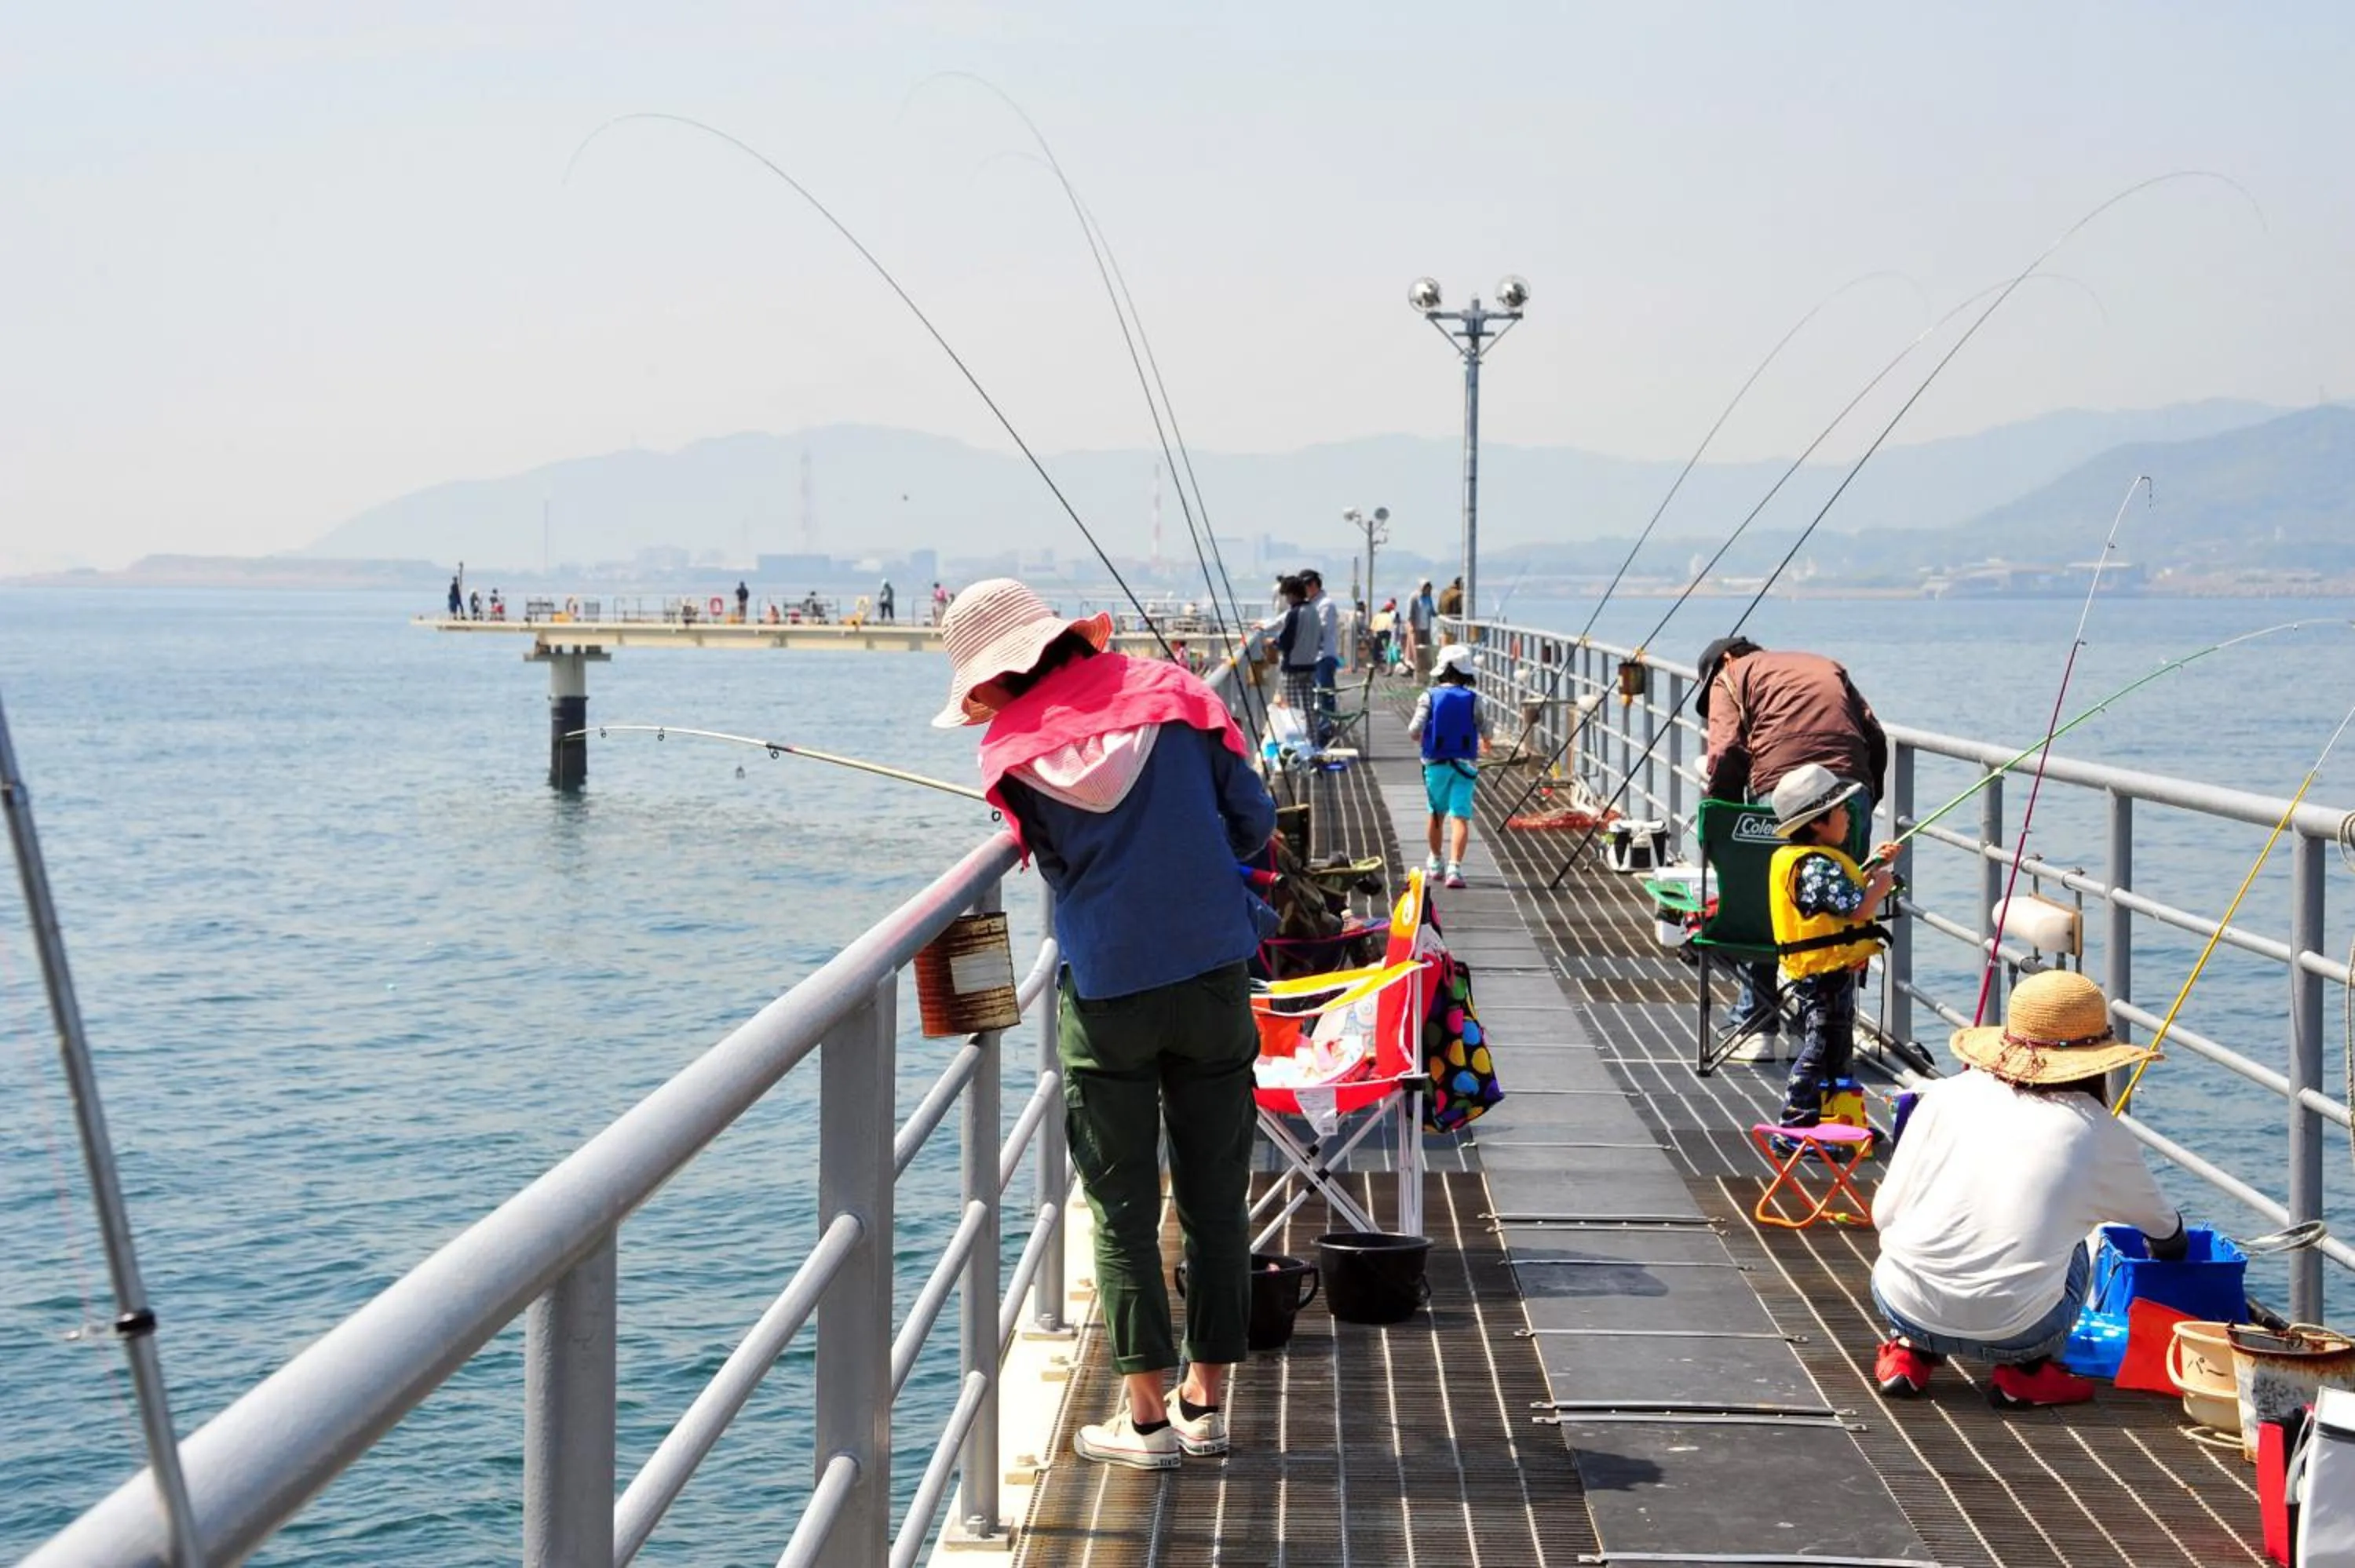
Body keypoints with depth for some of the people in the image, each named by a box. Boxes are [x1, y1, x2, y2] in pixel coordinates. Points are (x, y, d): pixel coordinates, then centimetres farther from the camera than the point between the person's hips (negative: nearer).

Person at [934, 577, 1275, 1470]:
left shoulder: (1011, 756, -4)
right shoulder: (1169, 694, 0)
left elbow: (1056, 861, 6)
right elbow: (1253, 820, 6)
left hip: (1104, 993, -2)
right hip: (1213, 971, 2)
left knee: (1123, 1209, 6)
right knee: (1214, 1198, 11)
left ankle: (1148, 1416, 4)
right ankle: (1207, 1401, 18)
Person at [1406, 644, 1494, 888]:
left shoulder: (1429, 696, -6)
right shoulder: (1474, 700, -4)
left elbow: (1414, 731, -12)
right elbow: (1487, 736, -1)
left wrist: (1418, 736, 12)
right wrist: (1486, 744, 23)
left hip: (1435, 764, 1)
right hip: (1464, 765, -1)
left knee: (1437, 813, 19)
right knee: (1460, 817, -6)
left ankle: (1435, 863, 36)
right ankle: (1454, 867, -21)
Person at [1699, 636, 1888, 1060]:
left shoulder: (1731, 676, 16)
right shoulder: (1828, 667, 29)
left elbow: (1727, 753, -1)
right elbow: (1875, 739, 19)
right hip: (1851, 792, 4)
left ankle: (1756, 1030, 11)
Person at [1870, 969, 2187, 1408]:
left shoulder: (1945, 1096, 6)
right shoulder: (2098, 1133, 7)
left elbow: (1884, 1213, 6)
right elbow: (2161, 1224, 26)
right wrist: (2174, 1249, 52)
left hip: (1905, 1306, 2)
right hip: (2013, 1331, -1)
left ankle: (1910, 1350, 17)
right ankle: (2024, 1371, 11)